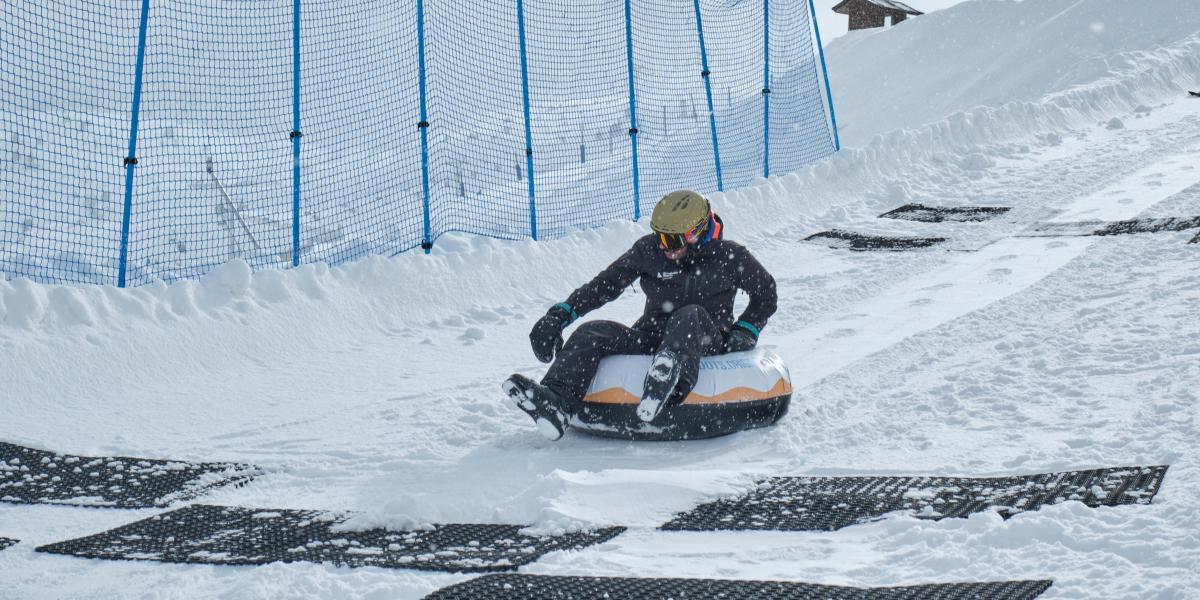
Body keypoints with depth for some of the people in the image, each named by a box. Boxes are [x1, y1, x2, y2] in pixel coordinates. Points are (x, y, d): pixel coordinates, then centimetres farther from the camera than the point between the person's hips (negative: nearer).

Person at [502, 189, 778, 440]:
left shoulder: (729, 256, -1)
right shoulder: (648, 250, 5)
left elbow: (765, 294, 13)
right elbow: (605, 284, 9)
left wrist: (744, 333, -2)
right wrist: (560, 314, 0)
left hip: (708, 343, -3)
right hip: (650, 338, 4)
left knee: (691, 316, -38)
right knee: (592, 333, -20)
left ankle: (670, 381, -68)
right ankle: (556, 402, -46)